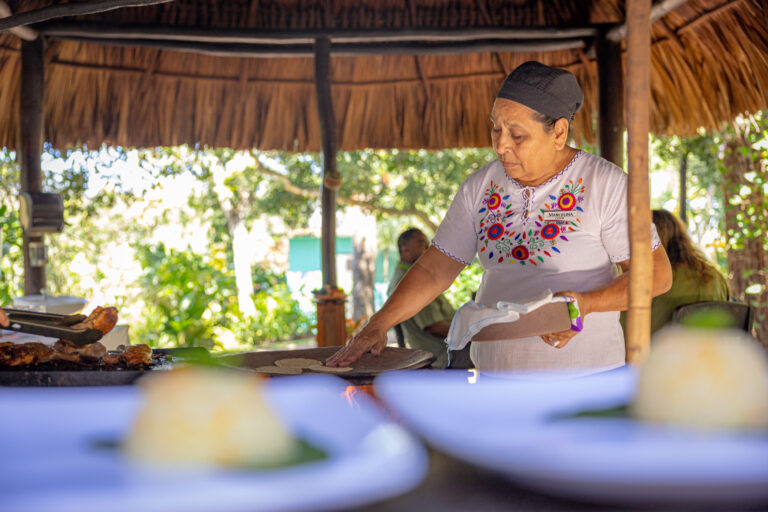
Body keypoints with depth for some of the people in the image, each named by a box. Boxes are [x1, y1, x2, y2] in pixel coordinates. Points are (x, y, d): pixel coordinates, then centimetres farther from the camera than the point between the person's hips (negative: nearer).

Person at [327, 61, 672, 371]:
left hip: (584, 375, -4)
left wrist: (586, 303, -22)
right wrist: (378, 326, -2)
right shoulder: (480, 188, 6)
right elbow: (434, 269, 9)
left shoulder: (604, 185, -7)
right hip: (495, 370, 4)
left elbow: (657, 273, -7)